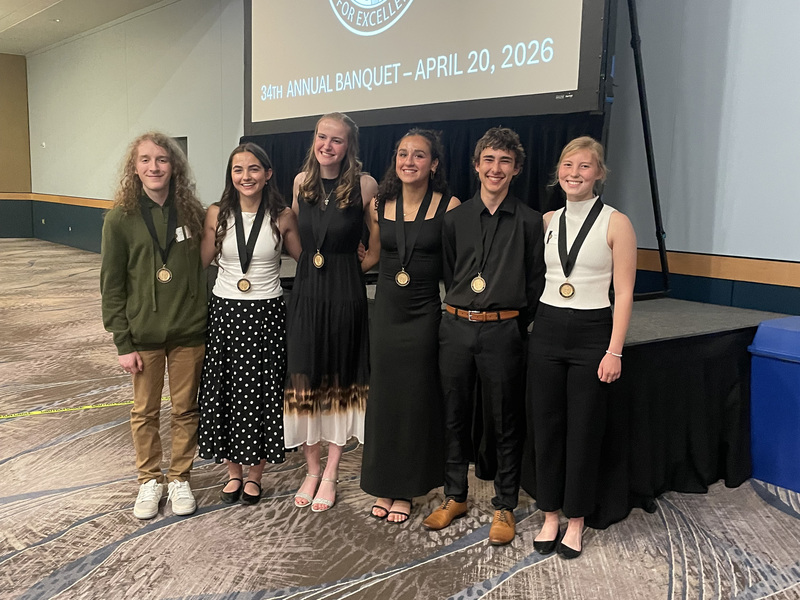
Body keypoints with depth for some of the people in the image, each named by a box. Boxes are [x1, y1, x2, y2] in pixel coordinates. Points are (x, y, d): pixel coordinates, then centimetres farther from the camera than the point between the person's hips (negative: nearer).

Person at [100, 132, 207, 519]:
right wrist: (123, 342, -6)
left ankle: (180, 478, 29)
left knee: (186, 409, 11)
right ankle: (149, 480, 31)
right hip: (144, 334, -1)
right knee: (145, 412, 13)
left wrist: (206, 322, 2)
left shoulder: (191, 212, -2)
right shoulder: (121, 218, -6)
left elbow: (204, 267, 5)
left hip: (188, 331, 1)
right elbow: (112, 285, -3)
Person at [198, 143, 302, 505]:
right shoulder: (217, 214, -1)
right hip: (224, 312, 2)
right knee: (225, 393, 9)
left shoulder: (282, 216, -4)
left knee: (262, 394, 6)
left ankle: (255, 474, 26)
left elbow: (306, 258, 6)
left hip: (266, 314, -1)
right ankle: (234, 472, 29)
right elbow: (201, 262, 6)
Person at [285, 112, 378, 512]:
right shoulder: (301, 182, 2)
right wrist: (313, 262, 11)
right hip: (305, 291, 3)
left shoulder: (364, 185, -10)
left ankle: (331, 474, 23)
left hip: (345, 294, -3)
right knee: (304, 381, 6)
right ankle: (311, 470, 24)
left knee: (341, 381, 8)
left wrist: (347, 264, 1)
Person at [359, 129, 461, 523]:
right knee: (383, 395, 9)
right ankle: (382, 487, 25)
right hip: (386, 310, 3)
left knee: (416, 399, 5)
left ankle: (405, 490, 21)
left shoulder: (449, 207, -8)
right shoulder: (380, 205, 3)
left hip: (425, 313, -3)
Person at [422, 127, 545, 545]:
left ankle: (504, 507, 21)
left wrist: (515, 325, 0)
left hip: (503, 330, -3)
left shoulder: (528, 221, 0)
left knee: (506, 422, 6)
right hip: (456, 326, 3)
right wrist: (461, 311, 7)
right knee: (455, 416, 12)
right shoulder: (456, 218, 7)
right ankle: (455, 496, 29)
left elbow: (536, 283, 3)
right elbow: (449, 274, 13)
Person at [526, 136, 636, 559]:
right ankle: (550, 516, 24)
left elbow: (623, 293, -7)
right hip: (547, 329, 4)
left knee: (583, 430, 6)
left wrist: (614, 352, -12)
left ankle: (575, 521, 22)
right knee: (545, 425, 9)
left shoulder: (616, 223, -6)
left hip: (591, 333, -4)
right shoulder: (547, 221, 7)